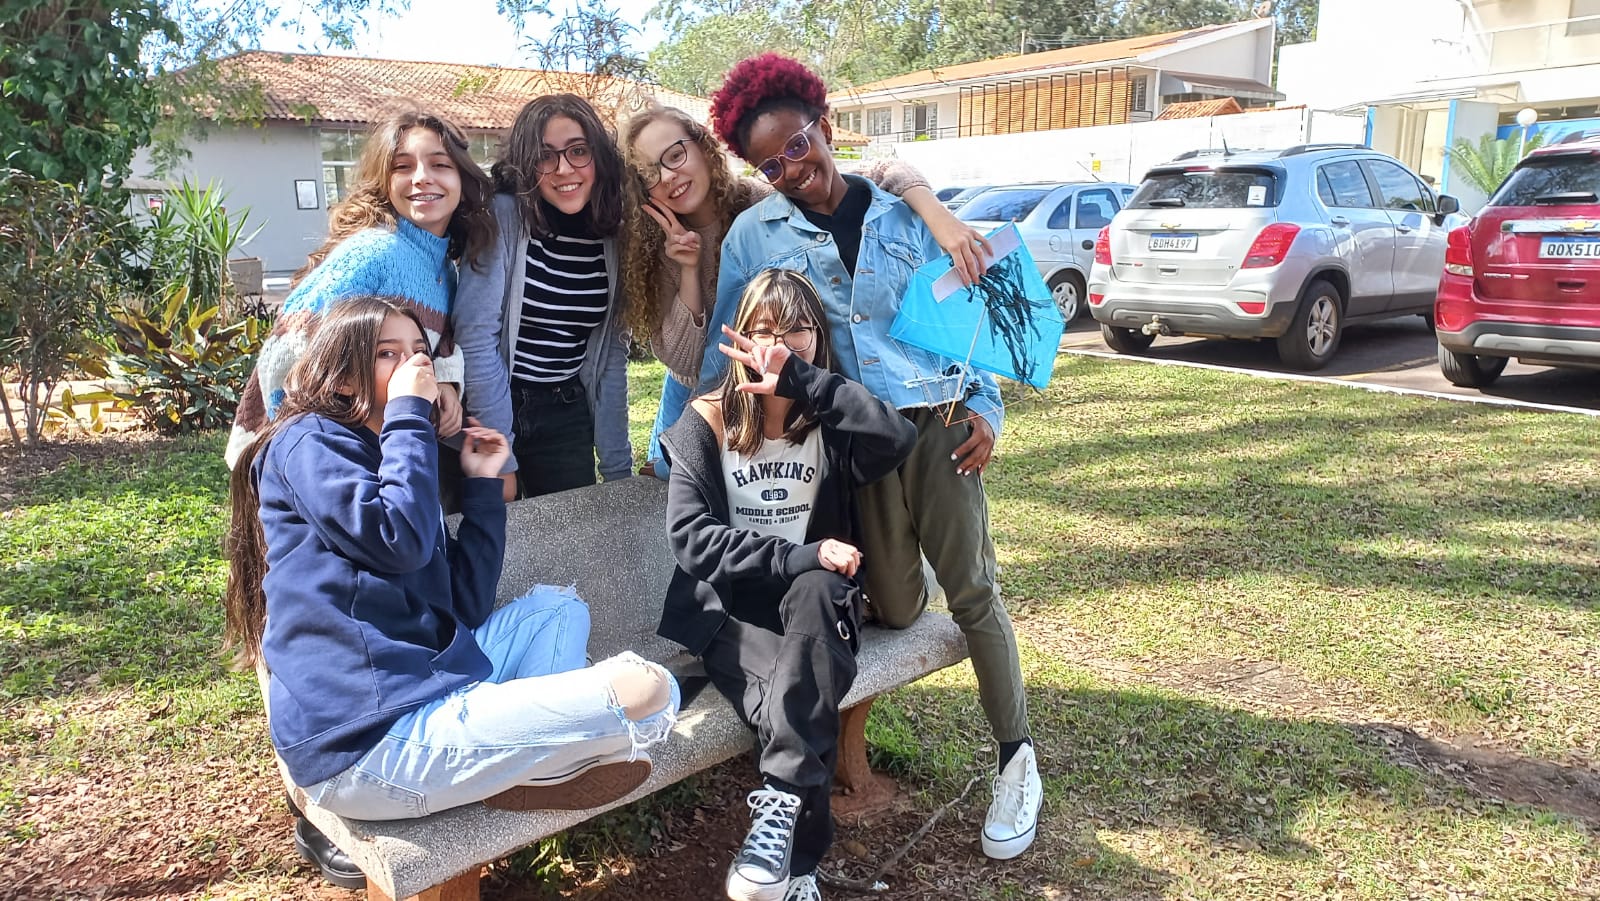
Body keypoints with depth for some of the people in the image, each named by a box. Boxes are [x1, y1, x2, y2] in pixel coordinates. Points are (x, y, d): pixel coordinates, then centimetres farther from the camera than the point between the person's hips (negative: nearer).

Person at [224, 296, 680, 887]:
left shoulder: (390, 459, 23)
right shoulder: (309, 443, -1)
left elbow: (465, 606, 17)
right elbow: (401, 541, -19)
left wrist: (483, 485, 15)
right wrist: (409, 414, -7)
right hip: (369, 742, -9)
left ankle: (549, 744, -3)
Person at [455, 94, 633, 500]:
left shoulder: (610, 235, -1)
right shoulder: (503, 217, -15)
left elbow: (611, 353, 4)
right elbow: (475, 336, -18)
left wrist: (618, 468, 3)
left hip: (567, 416, 4)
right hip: (492, 404, -4)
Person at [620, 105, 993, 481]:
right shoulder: (657, 248, -16)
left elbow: (882, 174, -29)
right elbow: (680, 360, -20)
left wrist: (939, 216, -48)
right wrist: (688, 269, -31)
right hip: (696, 397, 2)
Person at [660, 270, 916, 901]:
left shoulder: (829, 422, 5)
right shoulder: (708, 422, 2)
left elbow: (897, 438, -20)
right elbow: (690, 535, -11)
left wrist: (799, 378, -22)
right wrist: (797, 557, -23)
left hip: (812, 601, 1)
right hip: (727, 608, -1)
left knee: (816, 589, -36)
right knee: (807, 686, -32)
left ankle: (781, 804, -34)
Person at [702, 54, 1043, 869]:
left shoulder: (906, 210, 3)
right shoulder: (753, 235, 2)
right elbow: (725, 349, 7)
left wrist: (985, 408, -1)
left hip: (938, 423, 0)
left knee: (973, 593, 2)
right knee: (896, 612, 6)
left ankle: (1016, 761, 17)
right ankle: (887, 575, 43)